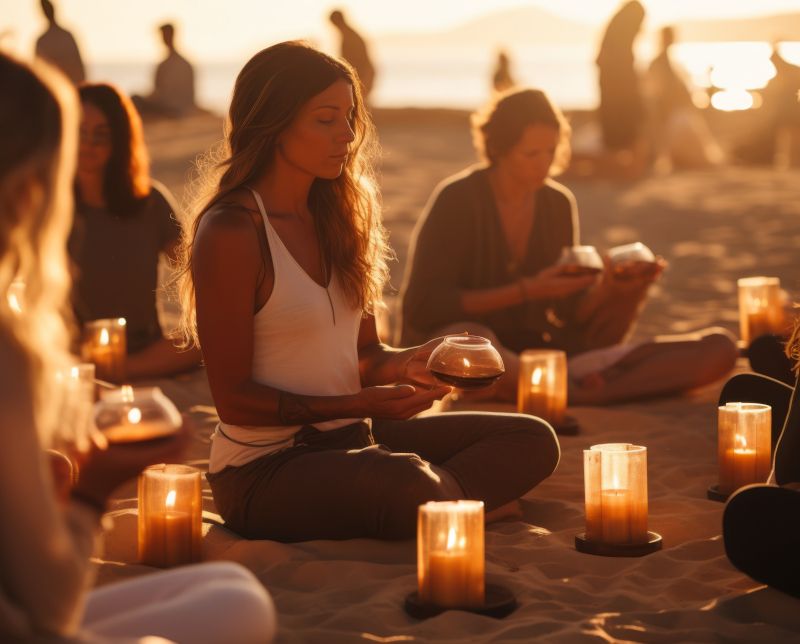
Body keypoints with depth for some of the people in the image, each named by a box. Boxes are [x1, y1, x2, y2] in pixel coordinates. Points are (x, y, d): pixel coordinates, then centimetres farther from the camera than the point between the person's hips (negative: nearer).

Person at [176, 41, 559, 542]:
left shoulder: (340, 215, 10)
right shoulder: (230, 234, -15)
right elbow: (234, 401, -14)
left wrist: (407, 362, -8)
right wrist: (359, 404, -21)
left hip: (349, 442, 8)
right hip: (266, 467, -8)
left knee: (533, 439, 0)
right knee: (408, 486, -36)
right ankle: (463, 500, -6)